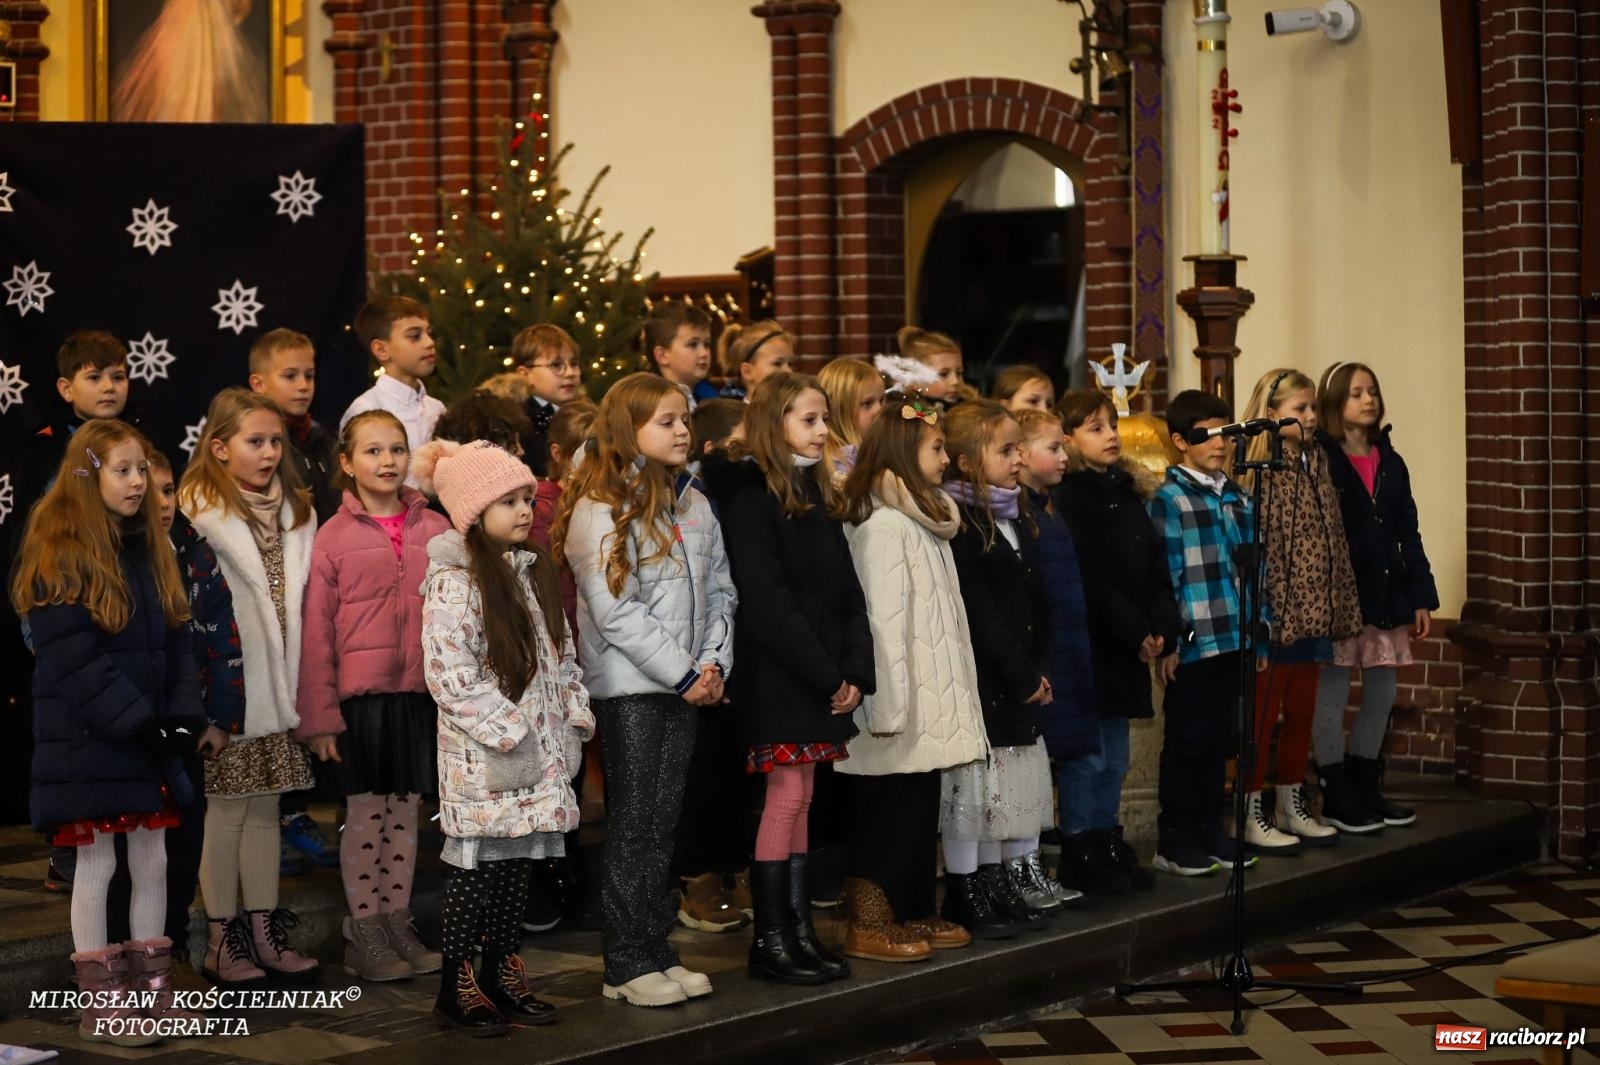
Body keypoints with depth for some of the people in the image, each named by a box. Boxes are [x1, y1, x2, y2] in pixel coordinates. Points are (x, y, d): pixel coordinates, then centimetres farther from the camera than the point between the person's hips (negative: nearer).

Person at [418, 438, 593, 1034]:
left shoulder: (534, 573, 13)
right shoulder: (454, 584, -14)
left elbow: (560, 654, 20)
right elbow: (448, 675, -20)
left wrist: (575, 713, 10)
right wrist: (507, 731, -19)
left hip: (541, 747, 8)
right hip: (485, 757, -8)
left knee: (517, 861, 11)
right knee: (479, 864, -3)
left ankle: (500, 975, 21)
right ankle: (456, 989, 6)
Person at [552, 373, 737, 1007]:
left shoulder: (694, 504, 11)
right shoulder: (601, 508, -11)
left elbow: (720, 592, 13)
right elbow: (615, 610, -16)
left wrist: (713, 664, -2)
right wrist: (683, 674, -15)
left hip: (685, 686, 6)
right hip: (628, 686, -6)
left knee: (664, 821, 10)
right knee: (633, 824, -2)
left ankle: (656, 951, 16)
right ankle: (627, 965, 4)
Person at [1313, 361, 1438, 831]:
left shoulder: (1391, 463, 13)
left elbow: (1409, 534, 14)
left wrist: (1421, 597, 8)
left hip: (1386, 594, 7)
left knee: (1382, 693, 11)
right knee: (1333, 692, 0)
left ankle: (1366, 787, 24)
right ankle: (1336, 797, 8)